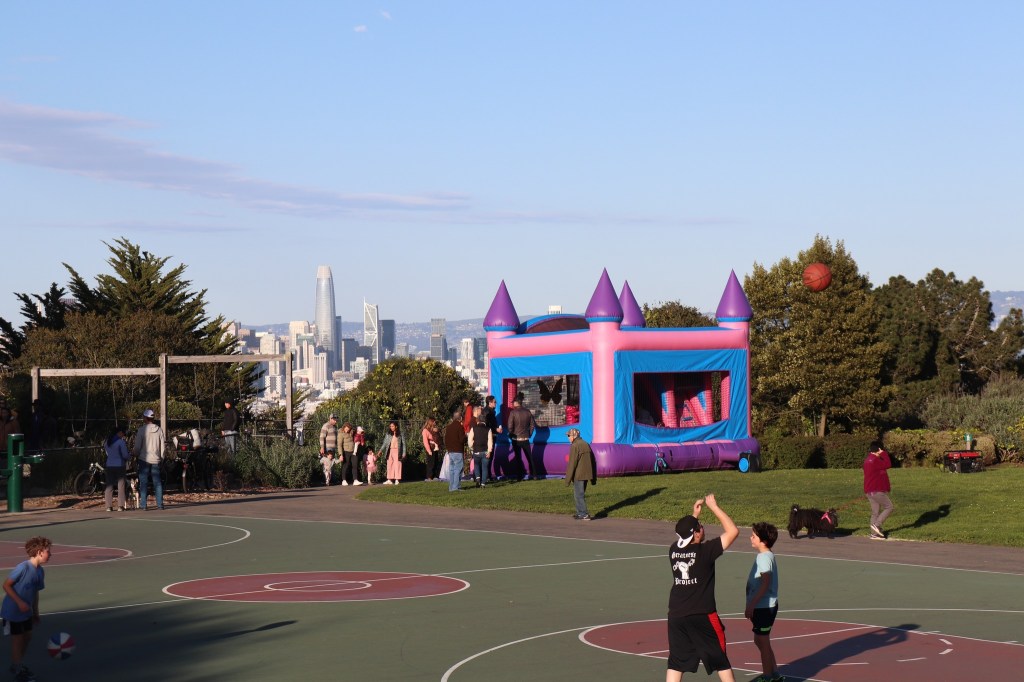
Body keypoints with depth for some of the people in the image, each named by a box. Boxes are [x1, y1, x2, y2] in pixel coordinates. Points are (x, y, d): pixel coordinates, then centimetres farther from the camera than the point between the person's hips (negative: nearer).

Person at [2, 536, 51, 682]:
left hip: (26, 612, 8)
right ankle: (17, 670, 16)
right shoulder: (23, 567, -25)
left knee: (27, 637, 14)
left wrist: (36, 612, 17)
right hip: (13, 611, -8)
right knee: (17, 639, 2)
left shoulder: (40, 571, 0)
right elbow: (6, 585, -21)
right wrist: (20, 602, -25)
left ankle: (18, 665, 32)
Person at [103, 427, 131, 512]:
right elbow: (125, 455, -13)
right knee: (121, 486, 1)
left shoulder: (107, 441, 7)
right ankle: (120, 506, -2)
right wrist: (130, 457, 7)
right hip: (119, 465, -5)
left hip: (109, 466, 5)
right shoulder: (121, 442, -13)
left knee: (109, 486, 7)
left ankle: (109, 506, 4)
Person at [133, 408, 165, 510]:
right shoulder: (159, 430, 2)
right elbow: (162, 446, 6)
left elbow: (138, 445, -7)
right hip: (156, 459, 3)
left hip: (144, 459, -3)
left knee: (143, 482, 0)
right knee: (157, 482, 8)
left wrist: (136, 456, 10)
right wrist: (161, 458, 16)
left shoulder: (142, 429, -9)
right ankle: (160, 504, 6)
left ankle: (143, 505, -3)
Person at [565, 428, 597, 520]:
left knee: (579, 495, -3)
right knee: (579, 494, 19)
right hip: (586, 474, 8)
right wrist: (593, 478, 21)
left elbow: (572, 464, -17)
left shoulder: (575, 446, -14)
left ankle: (584, 515, -6)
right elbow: (593, 461, 17)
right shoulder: (586, 444, 13)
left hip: (578, 475, -8)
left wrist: (568, 479, -12)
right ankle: (580, 512, 24)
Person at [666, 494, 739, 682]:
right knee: (720, 659, 10)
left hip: (676, 616, 5)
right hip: (703, 616, -4)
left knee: (676, 662, 8)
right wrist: (714, 507, -4)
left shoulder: (673, 550, 1)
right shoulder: (705, 551, -14)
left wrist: (694, 515, 24)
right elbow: (733, 531, -9)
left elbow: (684, 534, 27)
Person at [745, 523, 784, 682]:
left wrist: (751, 605, -24)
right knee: (760, 640, 18)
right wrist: (751, 606, 21)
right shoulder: (763, 556, 11)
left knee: (762, 641, 1)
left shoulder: (764, 557, -20)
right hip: (762, 607, 10)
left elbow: (765, 584, -25)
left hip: (764, 607, -10)